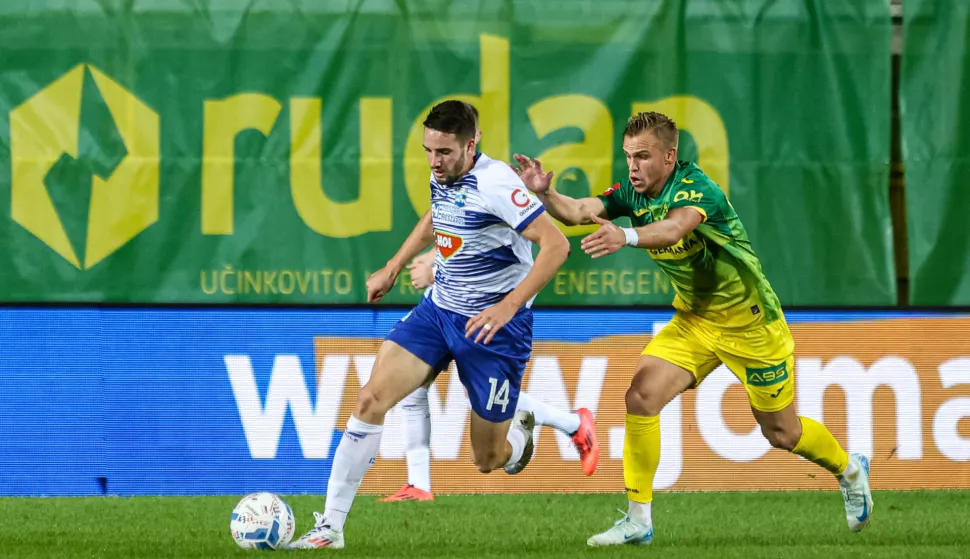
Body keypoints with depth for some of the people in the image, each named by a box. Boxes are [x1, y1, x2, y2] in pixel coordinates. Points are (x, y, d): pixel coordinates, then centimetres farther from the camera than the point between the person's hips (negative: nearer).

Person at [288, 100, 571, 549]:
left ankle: (520, 431, 43)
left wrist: (507, 307, -31)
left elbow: (556, 245, -26)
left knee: (488, 460, 4)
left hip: (494, 325, -6)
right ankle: (330, 527, -12)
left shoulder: (494, 183, -23)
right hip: (439, 309, 6)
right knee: (372, 398, -14)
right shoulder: (442, 176, 1)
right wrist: (393, 268, 23)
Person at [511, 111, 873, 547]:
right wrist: (543, 193, -41)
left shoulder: (695, 188, -27)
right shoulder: (632, 194, -6)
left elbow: (675, 227, -49)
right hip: (693, 320, 6)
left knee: (781, 432, 8)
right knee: (641, 395, -15)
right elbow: (578, 211, -20)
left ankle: (849, 470, 40)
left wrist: (626, 236, -68)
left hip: (750, 323, -6)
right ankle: (638, 521, -8)